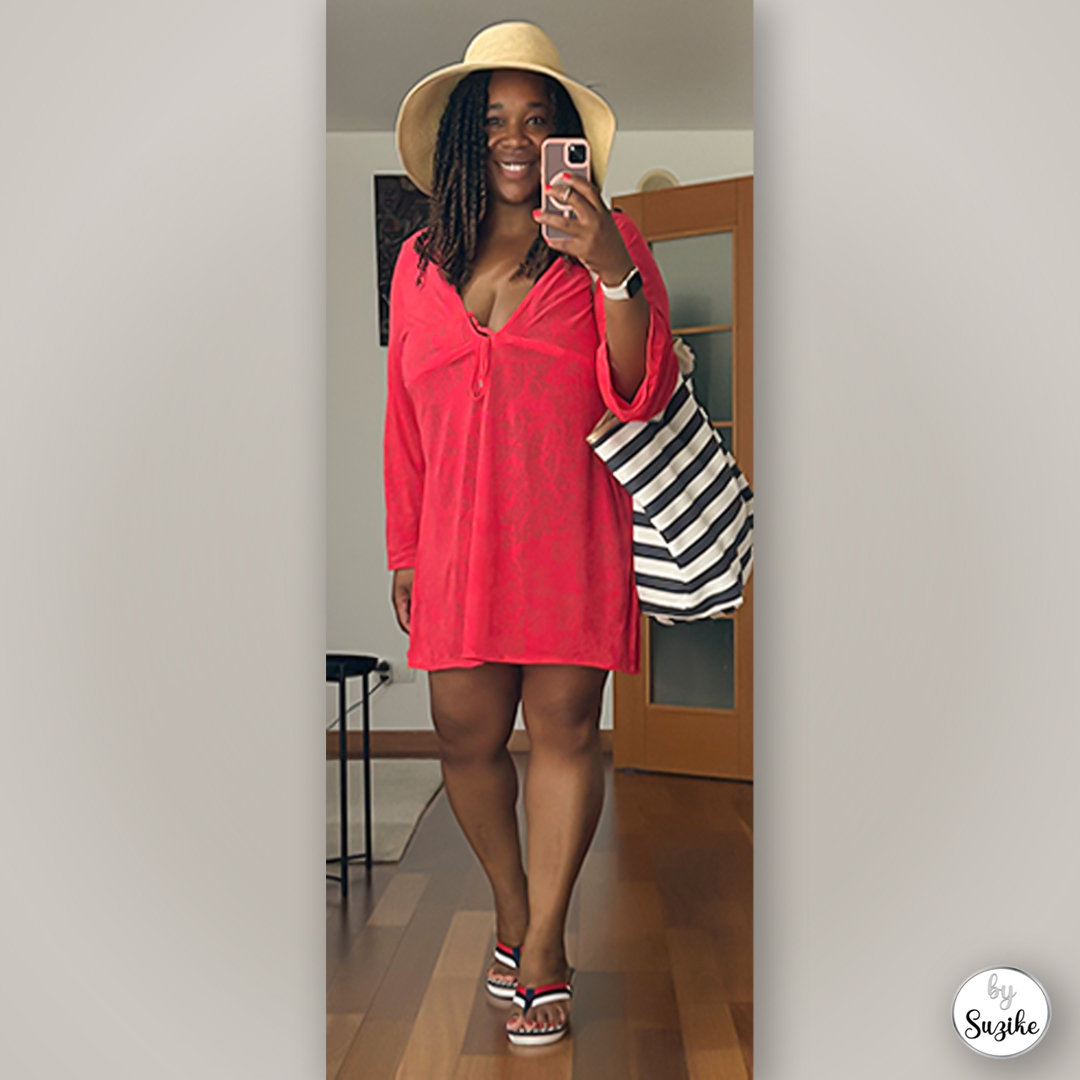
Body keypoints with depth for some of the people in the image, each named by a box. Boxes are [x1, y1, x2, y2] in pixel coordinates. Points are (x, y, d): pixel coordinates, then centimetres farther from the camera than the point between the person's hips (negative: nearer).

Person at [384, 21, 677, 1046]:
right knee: (466, 733, 5)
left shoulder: (608, 243, 3)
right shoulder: (421, 262, 11)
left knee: (564, 726, -1)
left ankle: (543, 946, 13)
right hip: (460, 535, 3)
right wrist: (404, 549, 13)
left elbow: (642, 393, -9)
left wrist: (612, 272, -22)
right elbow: (404, 416, 14)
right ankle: (512, 909, 29)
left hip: (572, 528, -2)